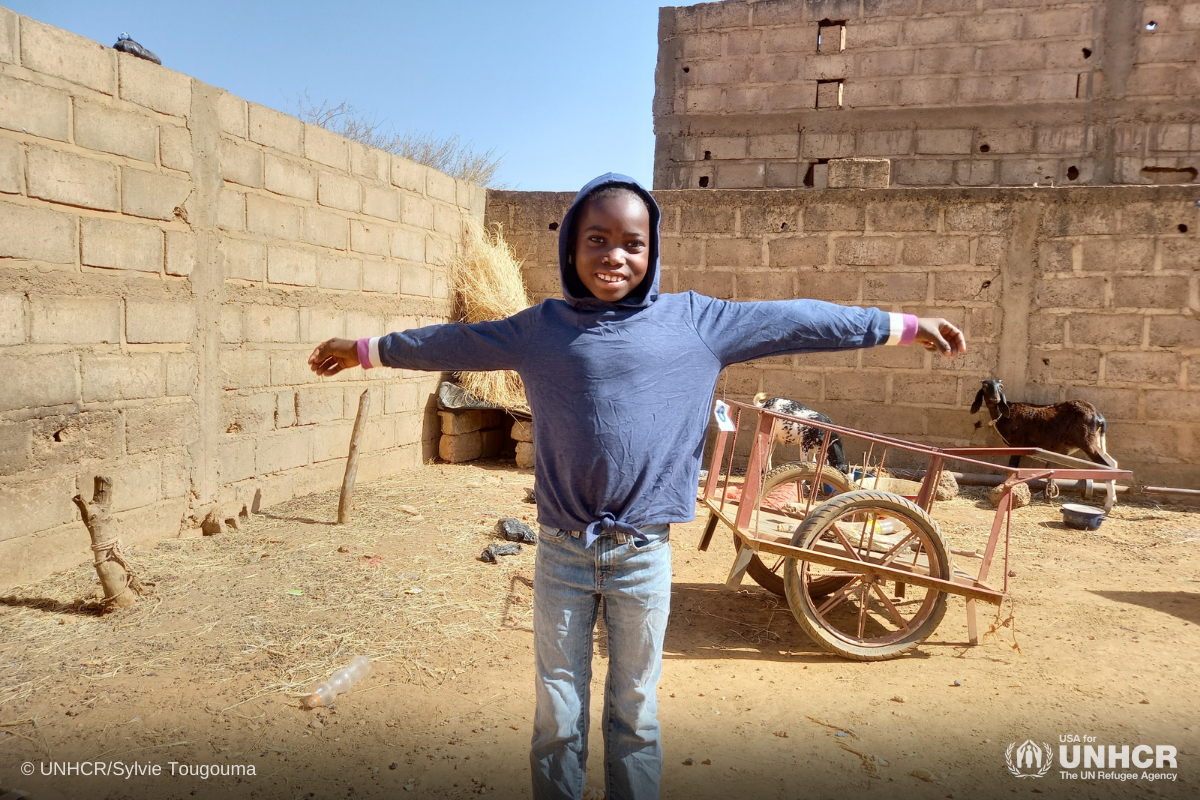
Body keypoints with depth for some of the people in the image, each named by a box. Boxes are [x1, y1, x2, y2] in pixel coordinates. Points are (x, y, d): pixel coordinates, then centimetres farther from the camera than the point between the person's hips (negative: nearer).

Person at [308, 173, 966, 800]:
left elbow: (792, 321, 2)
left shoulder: (694, 320, 0)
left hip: (643, 556, 0)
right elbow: (455, 342, 12)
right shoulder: (541, 328, 3)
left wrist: (905, 327, 6)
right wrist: (366, 349, 20)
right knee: (556, 718, 13)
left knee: (635, 713, 17)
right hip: (562, 552, 1)